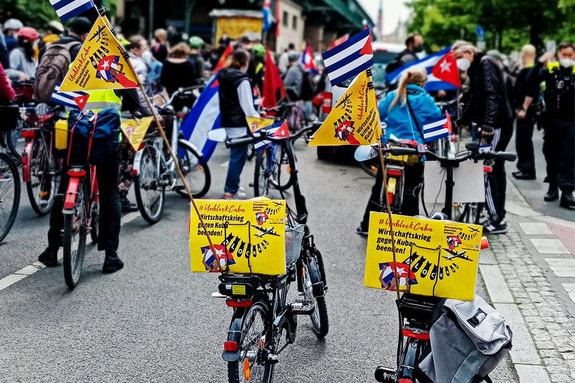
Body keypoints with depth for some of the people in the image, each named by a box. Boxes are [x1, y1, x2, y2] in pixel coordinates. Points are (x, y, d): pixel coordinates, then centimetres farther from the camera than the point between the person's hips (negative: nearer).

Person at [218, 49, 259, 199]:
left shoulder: (223, 77, 11)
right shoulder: (242, 80, -15)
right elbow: (247, 105, -16)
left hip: (227, 121, 9)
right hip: (239, 123, -9)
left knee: (236, 155, 19)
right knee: (238, 156, -1)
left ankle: (232, 185, 27)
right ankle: (231, 191, 2)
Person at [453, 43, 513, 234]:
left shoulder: (486, 63, -10)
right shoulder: (475, 69, 20)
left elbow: (493, 95, -24)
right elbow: (474, 101, 30)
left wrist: (488, 124, -34)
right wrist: (462, 122, 36)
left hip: (497, 126, -10)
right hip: (495, 126, 10)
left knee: (487, 170, -12)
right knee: (496, 169, 14)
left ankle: (497, 221, -8)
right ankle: (498, 215, 22)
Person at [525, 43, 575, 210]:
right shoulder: (550, 69, -1)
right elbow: (532, 81, -13)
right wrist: (541, 62, -21)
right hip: (552, 119, 1)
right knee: (551, 154, 12)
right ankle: (553, 187, 26)